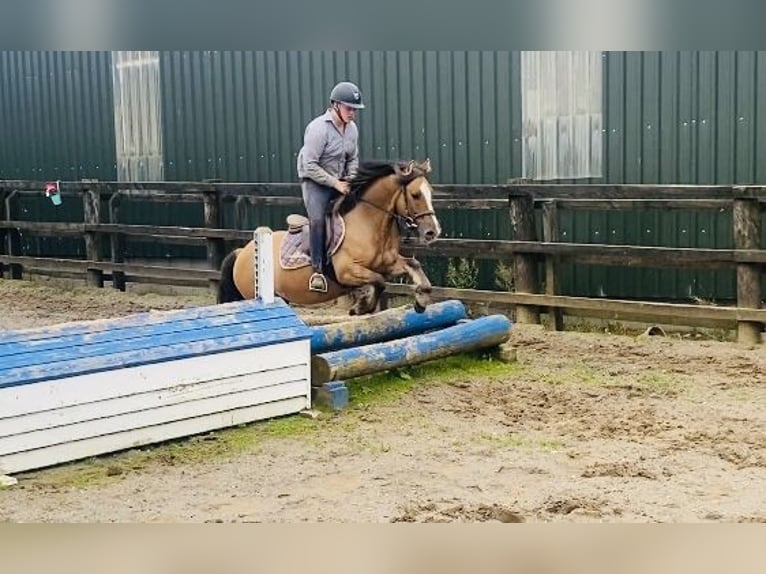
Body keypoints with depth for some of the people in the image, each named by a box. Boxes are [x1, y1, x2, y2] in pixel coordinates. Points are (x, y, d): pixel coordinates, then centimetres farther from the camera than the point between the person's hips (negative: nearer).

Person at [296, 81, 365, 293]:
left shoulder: (352, 128, 2)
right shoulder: (318, 128, -21)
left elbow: (353, 160, 13)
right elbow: (310, 166, -23)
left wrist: (351, 182, -6)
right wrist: (336, 183, -22)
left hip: (340, 182, 7)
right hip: (315, 181, -7)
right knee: (317, 220, -24)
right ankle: (317, 270, -16)